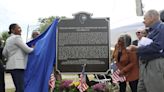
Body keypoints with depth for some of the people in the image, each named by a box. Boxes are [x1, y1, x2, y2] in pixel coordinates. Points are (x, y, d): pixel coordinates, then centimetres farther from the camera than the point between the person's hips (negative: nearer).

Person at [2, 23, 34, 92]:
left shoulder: (8, 39, 19)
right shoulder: (17, 37, -8)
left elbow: (4, 53, 20)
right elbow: (27, 50, -8)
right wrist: (33, 49, 11)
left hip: (12, 65, 10)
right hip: (17, 66, -10)